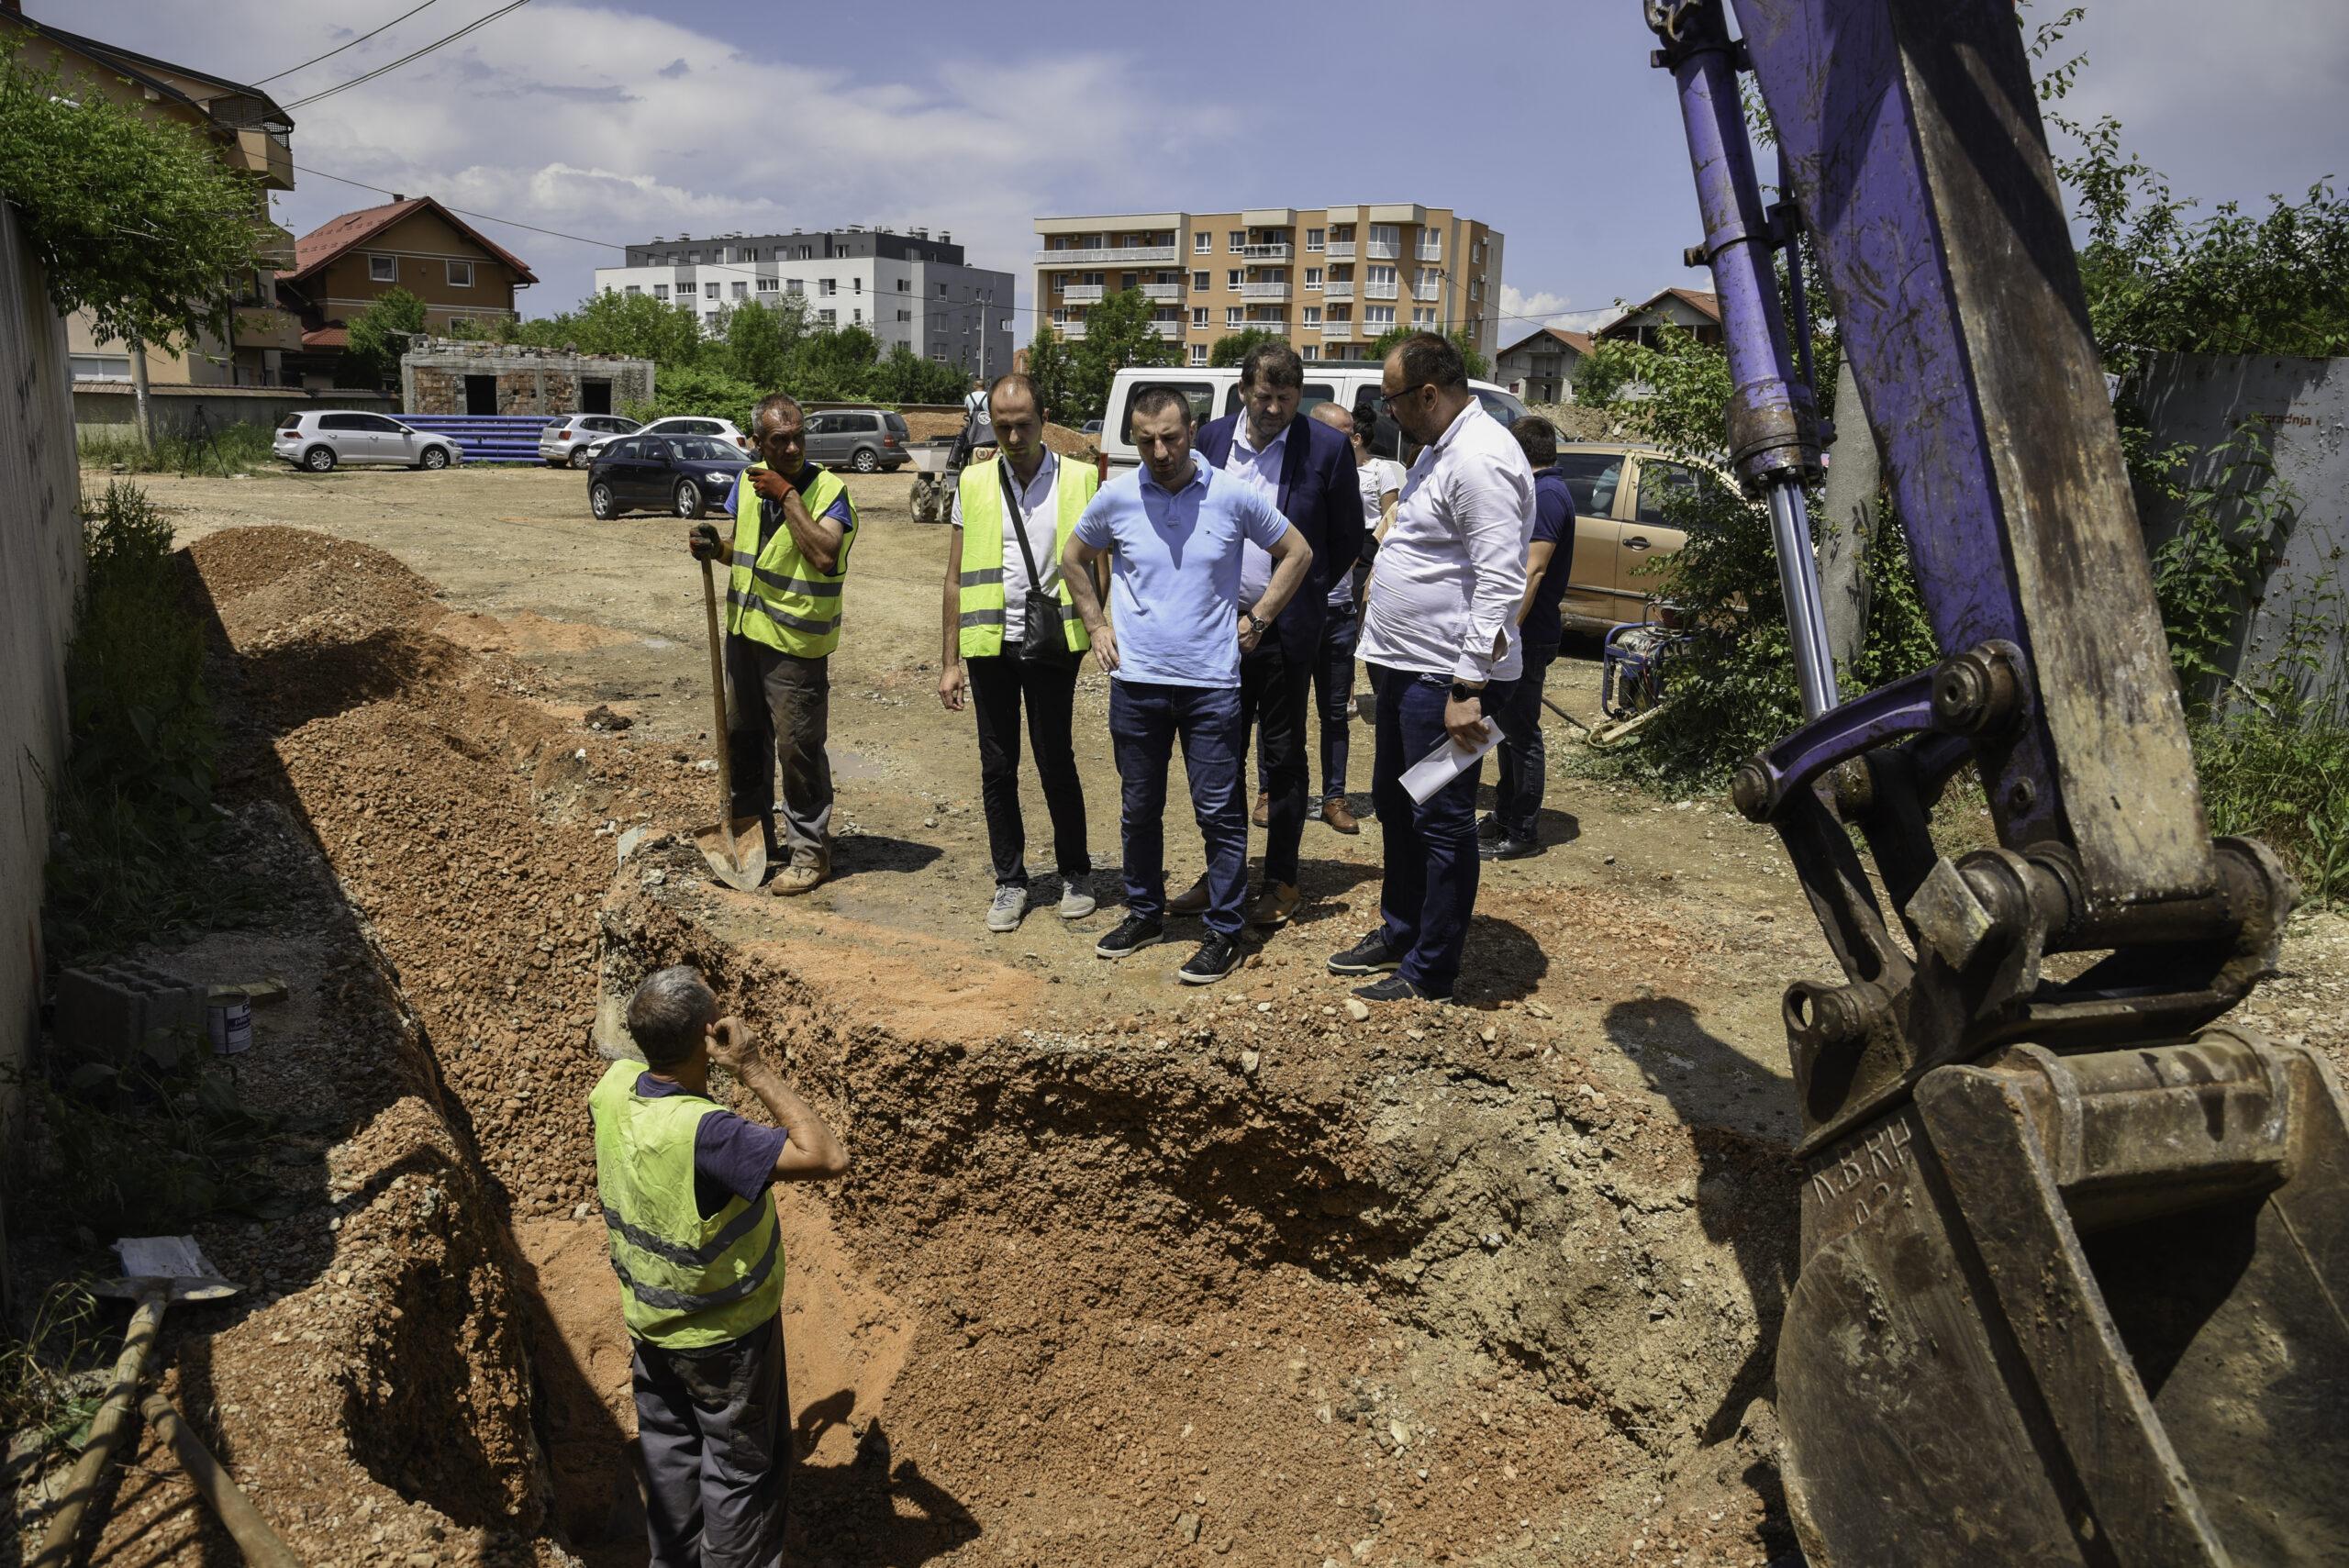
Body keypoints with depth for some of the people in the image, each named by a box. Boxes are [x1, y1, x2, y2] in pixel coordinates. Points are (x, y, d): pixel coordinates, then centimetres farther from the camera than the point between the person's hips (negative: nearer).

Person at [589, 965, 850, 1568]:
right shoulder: (704, 1133, -39)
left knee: (667, 1451, 27)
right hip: (724, 1336, -7)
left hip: (648, 1320, 7)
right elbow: (828, 1157, -41)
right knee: (742, 1466, 16)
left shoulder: (614, 1086, -16)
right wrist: (755, 1069, -37)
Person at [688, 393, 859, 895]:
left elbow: (823, 555, -29)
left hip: (795, 643, -7)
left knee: (798, 748, -2)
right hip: (745, 631, 7)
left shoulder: (827, 489, -12)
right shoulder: (748, 482, 7)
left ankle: (809, 852, 12)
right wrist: (715, 549, -1)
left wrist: (788, 495, -23)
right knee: (743, 739, 16)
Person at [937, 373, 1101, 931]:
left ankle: (1075, 875, 22)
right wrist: (950, 661, 3)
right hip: (991, 644, 2)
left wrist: (1100, 628, -9)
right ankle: (1010, 881, 21)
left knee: (1056, 764, 4)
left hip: (1052, 644, -2)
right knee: (997, 768, 8)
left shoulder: (1079, 479, 0)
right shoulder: (974, 483, 4)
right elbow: (955, 579, 6)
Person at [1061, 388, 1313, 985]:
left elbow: (1297, 553, 7)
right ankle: (1144, 913, 30)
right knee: (1140, 808, 13)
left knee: (1219, 812, 2)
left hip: (1211, 683, -2)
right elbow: (1074, 560, 16)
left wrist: (1256, 619, 3)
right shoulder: (1116, 497, -1)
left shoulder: (1233, 496, -6)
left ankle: (1224, 933, 13)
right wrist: (1096, 626, 8)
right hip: (1136, 682, 2)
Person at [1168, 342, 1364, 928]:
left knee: (1284, 754, 6)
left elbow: (1348, 537, 2)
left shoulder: (1326, 447, -7)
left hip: (1287, 630, -4)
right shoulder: (1212, 438, 3)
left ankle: (1281, 881, 18)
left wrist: (1305, 597, 3)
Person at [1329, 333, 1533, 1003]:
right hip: (1405, 665, 11)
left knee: (1441, 823, 0)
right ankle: (1399, 934, 36)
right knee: (1394, 805, 20)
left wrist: (1469, 689, -26)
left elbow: (1499, 584, -24)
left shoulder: (1481, 461, -19)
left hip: (1445, 677, -11)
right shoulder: (1438, 448, 14)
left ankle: (1431, 975, 12)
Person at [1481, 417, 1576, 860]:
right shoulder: (1544, 489, 16)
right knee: (1508, 728, 17)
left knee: (1520, 733, -3)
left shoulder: (1546, 494, -17)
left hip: (1528, 636, -10)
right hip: (1522, 633, 10)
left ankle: (1522, 833, 5)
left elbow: (1533, 570, -24)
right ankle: (1504, 815, 28)